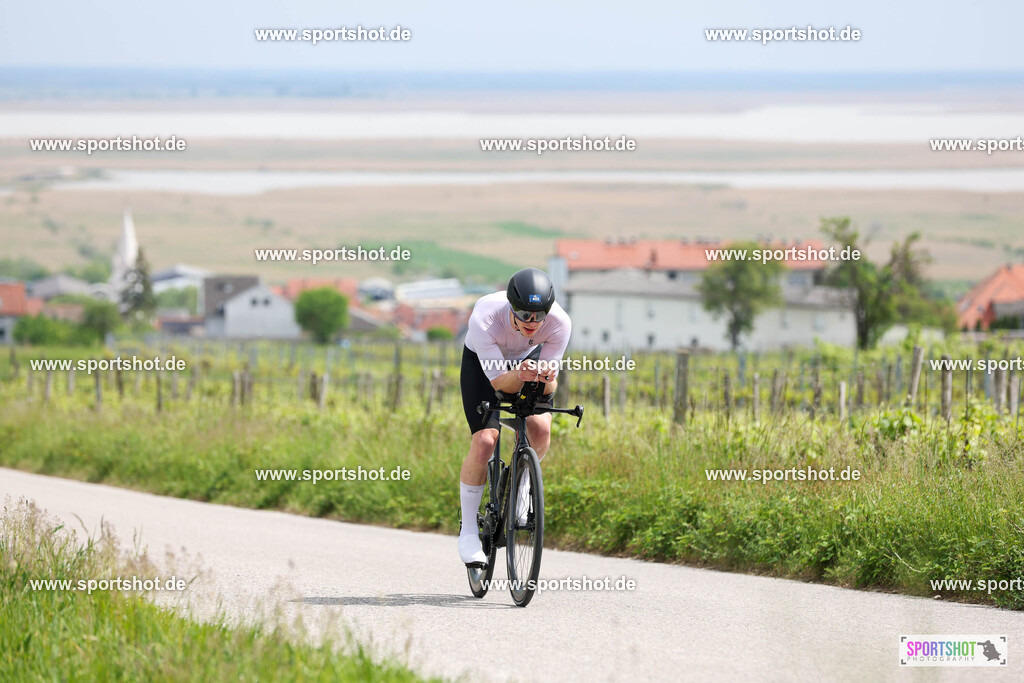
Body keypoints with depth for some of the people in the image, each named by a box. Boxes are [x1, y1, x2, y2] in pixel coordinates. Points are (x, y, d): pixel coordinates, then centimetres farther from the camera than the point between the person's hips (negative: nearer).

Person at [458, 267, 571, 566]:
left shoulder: (559, 323, -33)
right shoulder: (484, 320, -40)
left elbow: (550, 385, -26)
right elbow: (500, 383, -34)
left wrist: (544, 378, -50)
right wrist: (520, 375, -56)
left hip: (526, 360, 2)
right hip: (482, 363, -2)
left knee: (540, 429, -23)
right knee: (484, 441, -19)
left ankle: (522, 485, 10)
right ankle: (468, 532, -3)